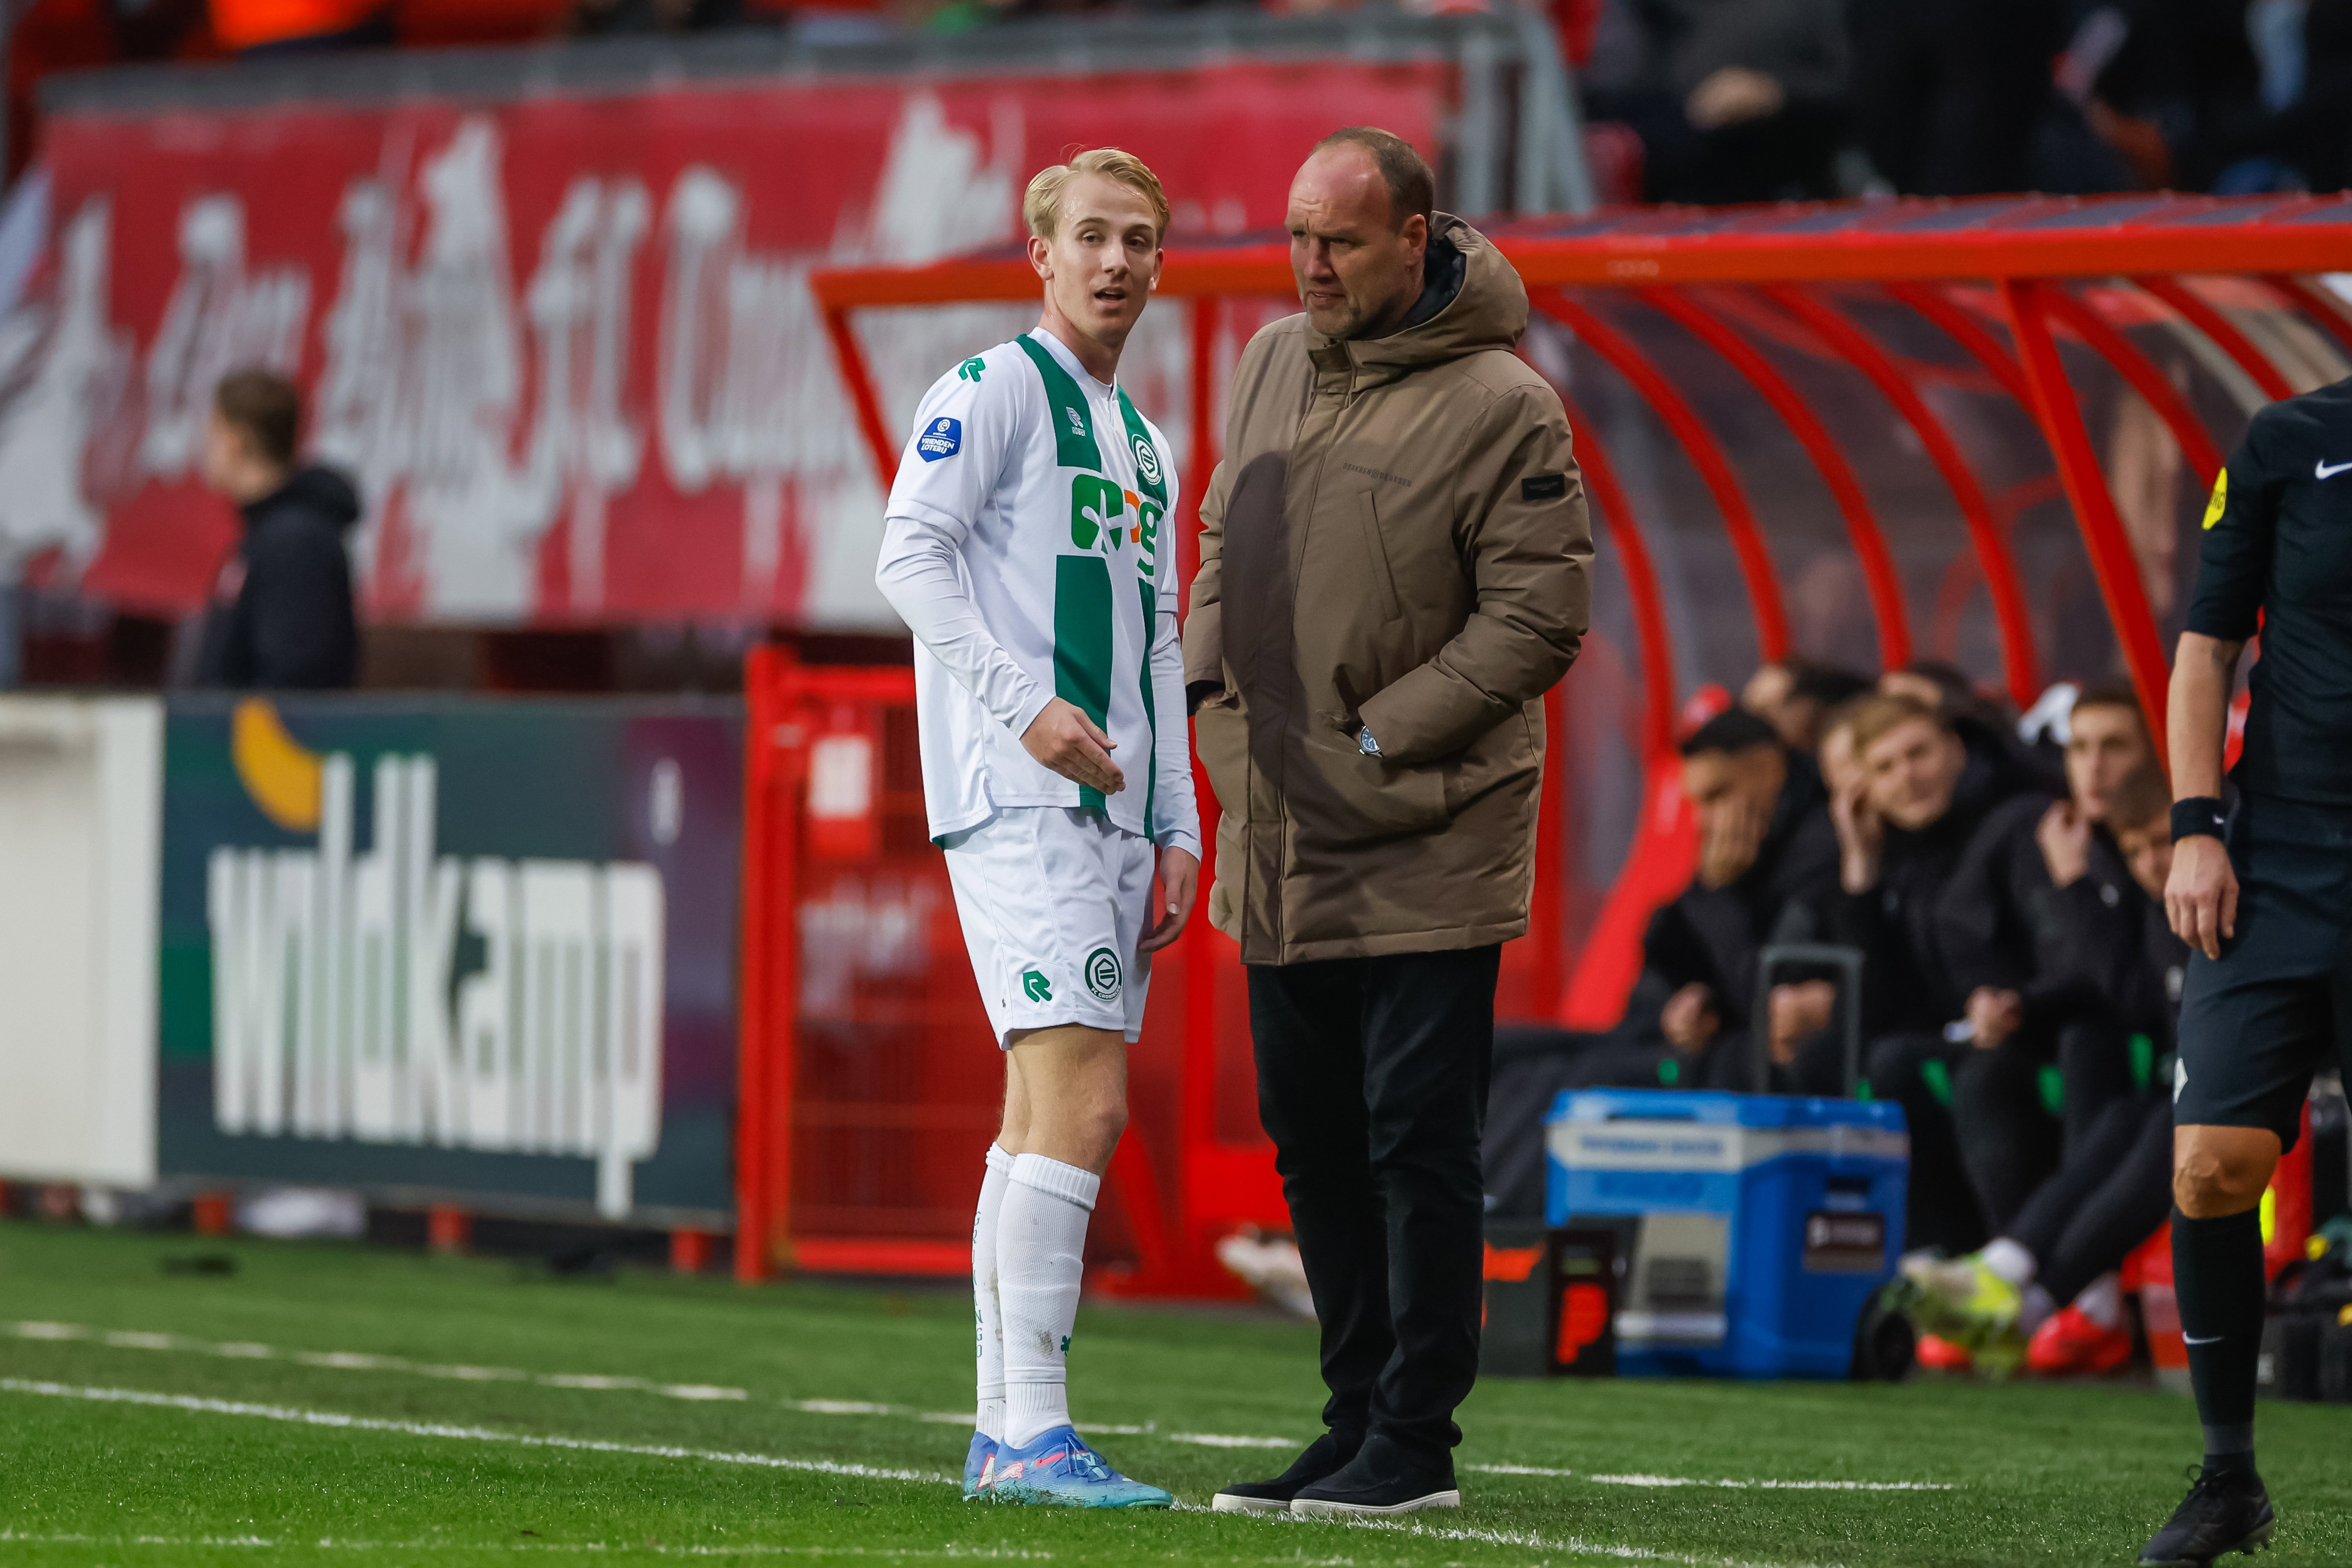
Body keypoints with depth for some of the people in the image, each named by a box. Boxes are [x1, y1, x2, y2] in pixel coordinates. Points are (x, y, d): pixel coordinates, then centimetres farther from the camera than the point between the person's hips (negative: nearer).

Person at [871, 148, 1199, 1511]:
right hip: (1017, 801, -8)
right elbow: (910, 557, -12)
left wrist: (1177, 833, 15)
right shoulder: (994, 390, -2)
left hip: (1111, 810, 8)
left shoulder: (1147, 450, 23)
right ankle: (1032, 1433, -20)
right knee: (1082, 1100, -17)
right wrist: (1026, 704, -22)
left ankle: (1003, 1436, 9)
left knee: (1046, 1113, 7)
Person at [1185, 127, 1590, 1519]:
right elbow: (1226, 539, 22)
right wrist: (1212, 686, 5)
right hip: (1284, 844, 7)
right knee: (1315, 1144, 12)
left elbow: (1539, 617, -14)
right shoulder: (1275, 365, 11)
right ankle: (1358, 1420, 20)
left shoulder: (1499, 406, -11)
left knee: (1418, 1147, -5)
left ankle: (1415, 1444, 0)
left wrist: (1382, 736, -15)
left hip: (1425, 849, -7)